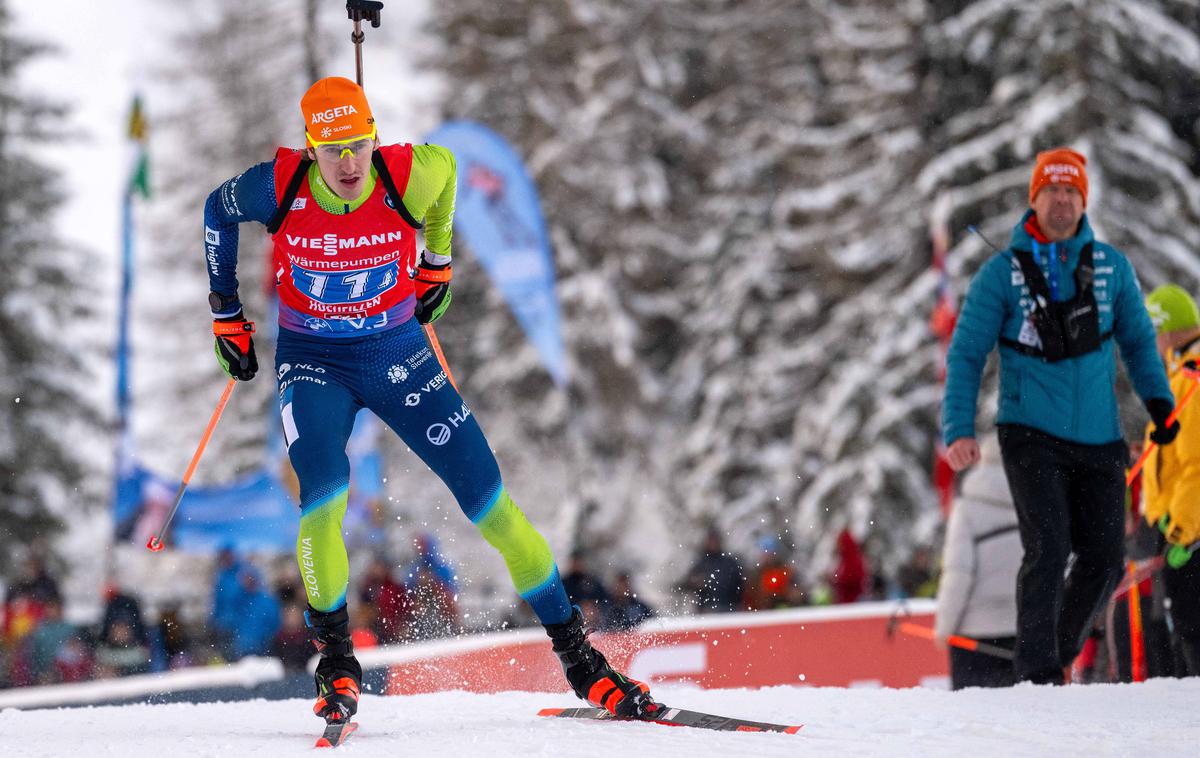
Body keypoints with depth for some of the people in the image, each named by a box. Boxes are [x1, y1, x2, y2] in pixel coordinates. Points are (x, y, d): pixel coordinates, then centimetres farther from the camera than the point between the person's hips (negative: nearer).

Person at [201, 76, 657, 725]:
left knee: (487, 497, -7)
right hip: (313, 361, -1)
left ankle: (577, 657, 2)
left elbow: (445, 164, 7)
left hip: (398, 354, 1)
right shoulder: (278, 186, -18)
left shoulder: (409, 176, -19)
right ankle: (336, 660, -6)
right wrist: (226, 316, 9)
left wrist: (436, 261, 17)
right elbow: (217, 212, 5)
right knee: (323, 496, -26)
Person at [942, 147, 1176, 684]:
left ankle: (1057, 653, 25)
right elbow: (965, 354, -1)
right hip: (1031, 437, -4)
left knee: (1103, 561, 4)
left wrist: (1158, 399, 2)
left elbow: (1137, 339, 17)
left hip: (1098, 439, 4)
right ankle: (1037, 671, -9)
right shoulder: (1002, 272, -3)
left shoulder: (1112, 267, 5)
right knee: (1048, 550, -17)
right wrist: (959, 431, -12)